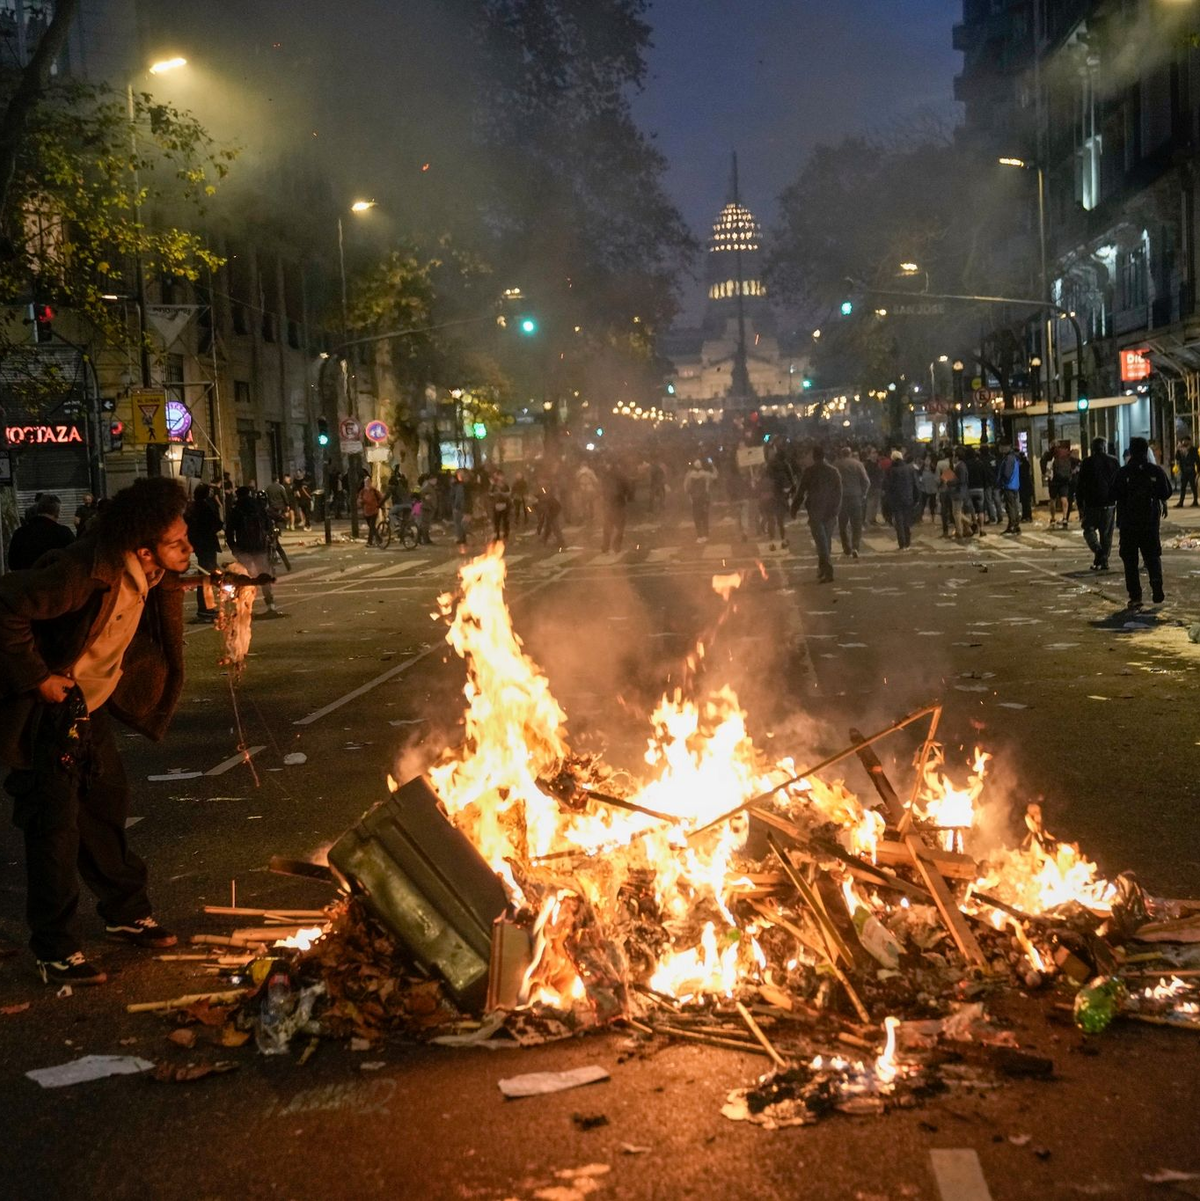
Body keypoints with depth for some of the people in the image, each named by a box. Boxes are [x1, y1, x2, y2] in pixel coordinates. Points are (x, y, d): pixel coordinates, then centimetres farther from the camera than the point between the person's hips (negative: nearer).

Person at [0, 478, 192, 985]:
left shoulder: (147, 576, -4)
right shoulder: (87, 572, -32)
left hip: (92, 706, 9)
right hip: (50, 711, -8)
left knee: (107, 809, 18)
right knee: (55, 824, -3)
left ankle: (127, 914, 34)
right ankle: (57, 954, 7)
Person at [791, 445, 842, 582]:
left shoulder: (808, 471, -6)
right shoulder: (834, 471, 4)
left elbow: (800, 492, -4)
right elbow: (839, 492, 7)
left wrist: (794, 508, 6)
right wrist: (836, 510, 16)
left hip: (815, 511, -4)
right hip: (830, 512, 4)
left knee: (821, 542, -6)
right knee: (827, 542, 15)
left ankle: (827, 571, -18)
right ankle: (822, 570, 23)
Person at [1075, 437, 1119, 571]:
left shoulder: (1087, 463, -2)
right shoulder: (1114, 461, 5)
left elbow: (1080, 485, -3)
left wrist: (1080, 505, 2)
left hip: (1092, 503, -2)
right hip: (1109, 504, 3)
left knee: (1089, 529, 8)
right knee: (1106, 533, 8)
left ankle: (1097, 550, -16)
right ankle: (1104, 560, 6)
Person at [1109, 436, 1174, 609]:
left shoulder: (1122, 473, -8)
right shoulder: (1156, 471, -4)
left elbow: (1113, 495, -9)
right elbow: (1167, 493, -1)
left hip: (1128, 522, -2)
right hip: (1151, 521, 2)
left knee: (1130, 560, 5)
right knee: (1152, 556, 14)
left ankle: (1135, 596, -1)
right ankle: (1157, 590, -4)